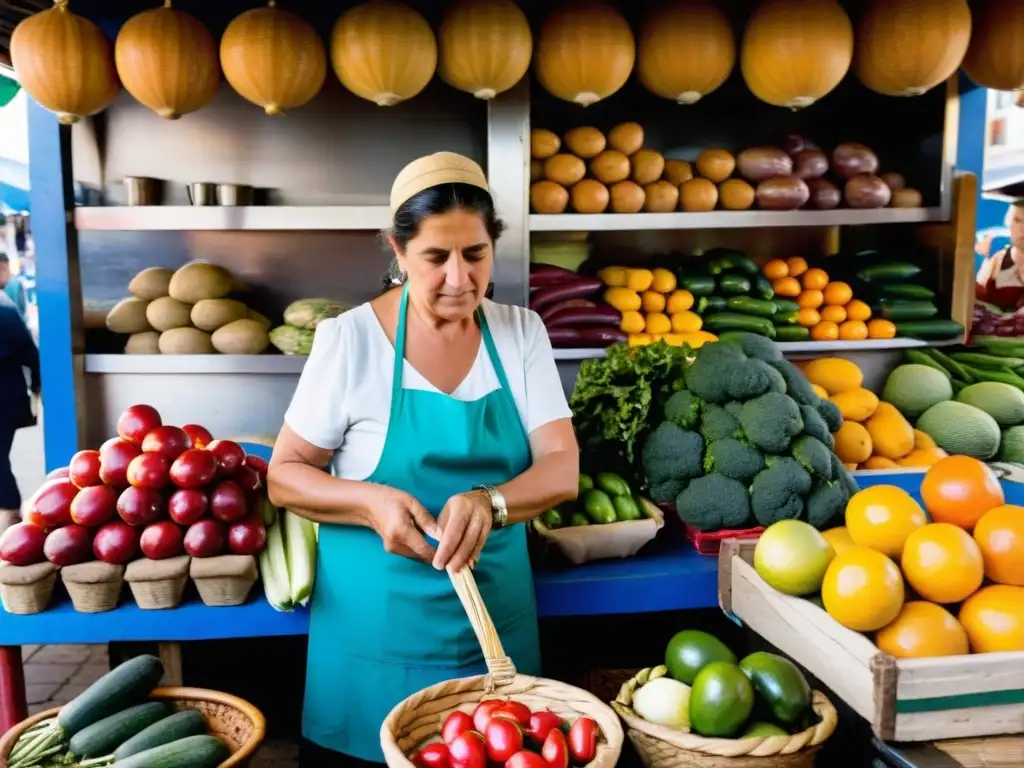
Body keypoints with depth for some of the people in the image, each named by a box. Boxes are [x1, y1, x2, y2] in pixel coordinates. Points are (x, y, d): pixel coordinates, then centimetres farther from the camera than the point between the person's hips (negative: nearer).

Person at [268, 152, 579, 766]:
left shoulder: (521, 333, -2)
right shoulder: (351, 339, -10)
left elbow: (563, 470, -8)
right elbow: (285, 476, -4)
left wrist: (490, 502, -28)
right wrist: (373, 503, -23)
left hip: (494, 622, 3)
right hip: (376, 632, -2)